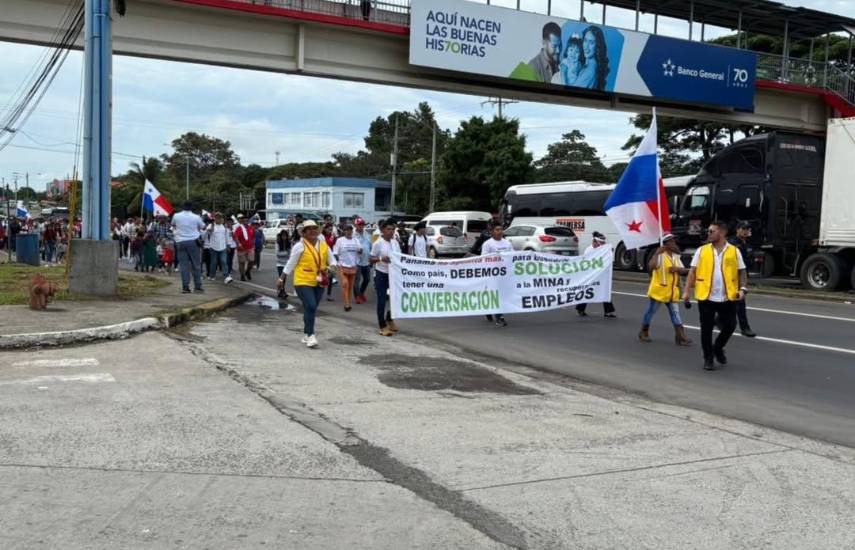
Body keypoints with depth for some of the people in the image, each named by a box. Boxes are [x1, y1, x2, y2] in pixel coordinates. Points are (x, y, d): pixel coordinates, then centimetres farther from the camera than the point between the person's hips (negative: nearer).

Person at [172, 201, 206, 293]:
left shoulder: (176, 216, 1)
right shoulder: (196, 217, -4)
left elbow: (173, 225, 21)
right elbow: (203, 227, 12)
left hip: (180, 242, 1)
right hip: (193, 242, -1)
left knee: (183, 265, 2)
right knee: (196, 265, 5)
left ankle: (185, 287, -2)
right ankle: (198, 286, 5)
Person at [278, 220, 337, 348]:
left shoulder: (324, 245, 6)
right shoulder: (300, 246, -7)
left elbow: (332, 260, 13)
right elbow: (290, 264, -2)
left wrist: (331, 267, -10)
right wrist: (281, 279, 1)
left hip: (319, 283, 5)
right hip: (303, 282, -5)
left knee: (311, 309, 12)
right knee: (310, 306, -16)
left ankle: (306, 335, 26)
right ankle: (310, 336, -8)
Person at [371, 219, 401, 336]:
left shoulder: (395, 242, 6)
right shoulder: (378, 243, -10)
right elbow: (372, 259, -7)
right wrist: (381, 259, -25)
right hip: (381, 275, -5)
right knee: (381, 301, -3)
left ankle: (389, 320, 35)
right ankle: (383, 326, 4)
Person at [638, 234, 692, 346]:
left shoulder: (676, 256, 10)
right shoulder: (660, 255, -13)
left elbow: (683, 271, 11)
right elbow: (651, 266, -31)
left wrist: (677, 269, -10)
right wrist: (657, 253, -30)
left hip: (672, 291, 6)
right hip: (658, 290, -6)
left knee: (675, 313, 1)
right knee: (651, 311, 6)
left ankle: (680, 337, 0)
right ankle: (643, 332, 20)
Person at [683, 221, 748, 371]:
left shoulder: (734, 251, 3)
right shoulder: (701, 251, 3)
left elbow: (742, 271, 6)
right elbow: (693, 271, 2)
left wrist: (743, 288, -9)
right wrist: (687, 290, -7)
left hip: (728, 298, 1)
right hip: (706, 297, 0)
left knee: (730, 326, 5)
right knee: (706, 328, 3)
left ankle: (718, 348, 31)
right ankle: (708, 358, 17)